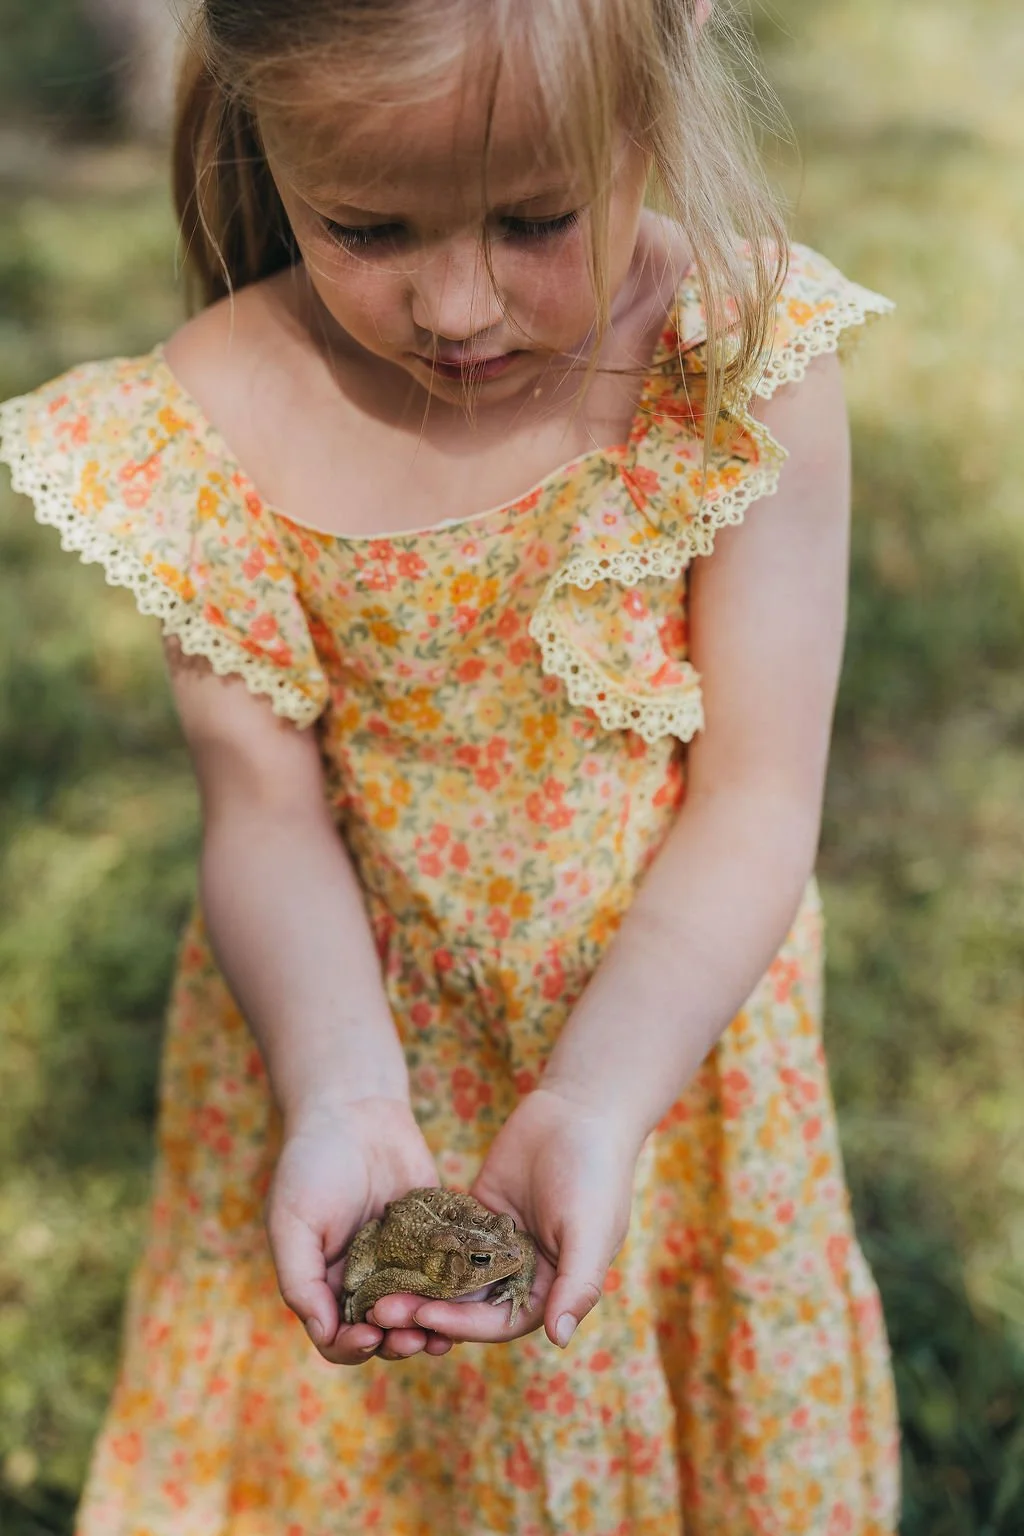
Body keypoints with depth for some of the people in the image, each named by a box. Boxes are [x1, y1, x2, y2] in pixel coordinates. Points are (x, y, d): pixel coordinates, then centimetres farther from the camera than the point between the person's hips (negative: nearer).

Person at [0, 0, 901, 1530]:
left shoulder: (747, 363, -21)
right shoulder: (221, 417, -18)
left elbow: (757, 800, -19)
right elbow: (270, 811, -13)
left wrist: (597, 1101, -31)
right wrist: (341, 1097, -30)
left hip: (666, 1017, 0)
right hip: (349, 1022, 1)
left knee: (692, 1403, 22)